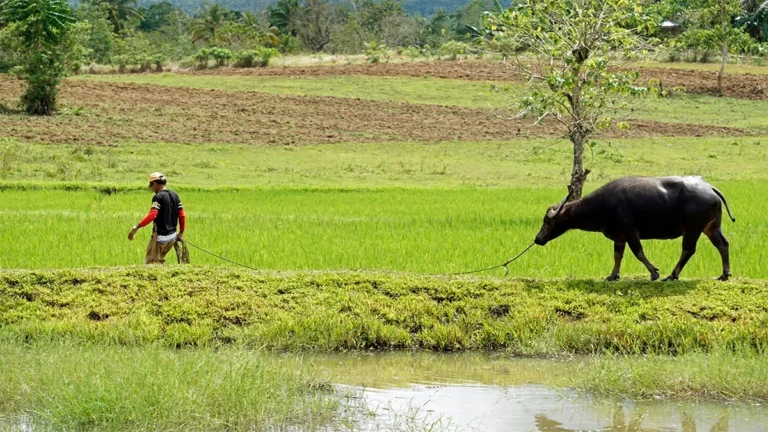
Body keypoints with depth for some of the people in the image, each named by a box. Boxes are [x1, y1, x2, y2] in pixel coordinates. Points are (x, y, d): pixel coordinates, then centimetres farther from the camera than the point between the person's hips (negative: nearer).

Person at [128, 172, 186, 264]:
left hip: (160, 236, -8)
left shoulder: (158, 197, -14)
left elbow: (152, 215, -27)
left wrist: (136, 227, -31)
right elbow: (182, 215, 9)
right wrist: (181, 232, 20)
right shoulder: (174, 195, 9)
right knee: (160, 260, 22)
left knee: (151, 263, -4)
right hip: (172, 236, 8)